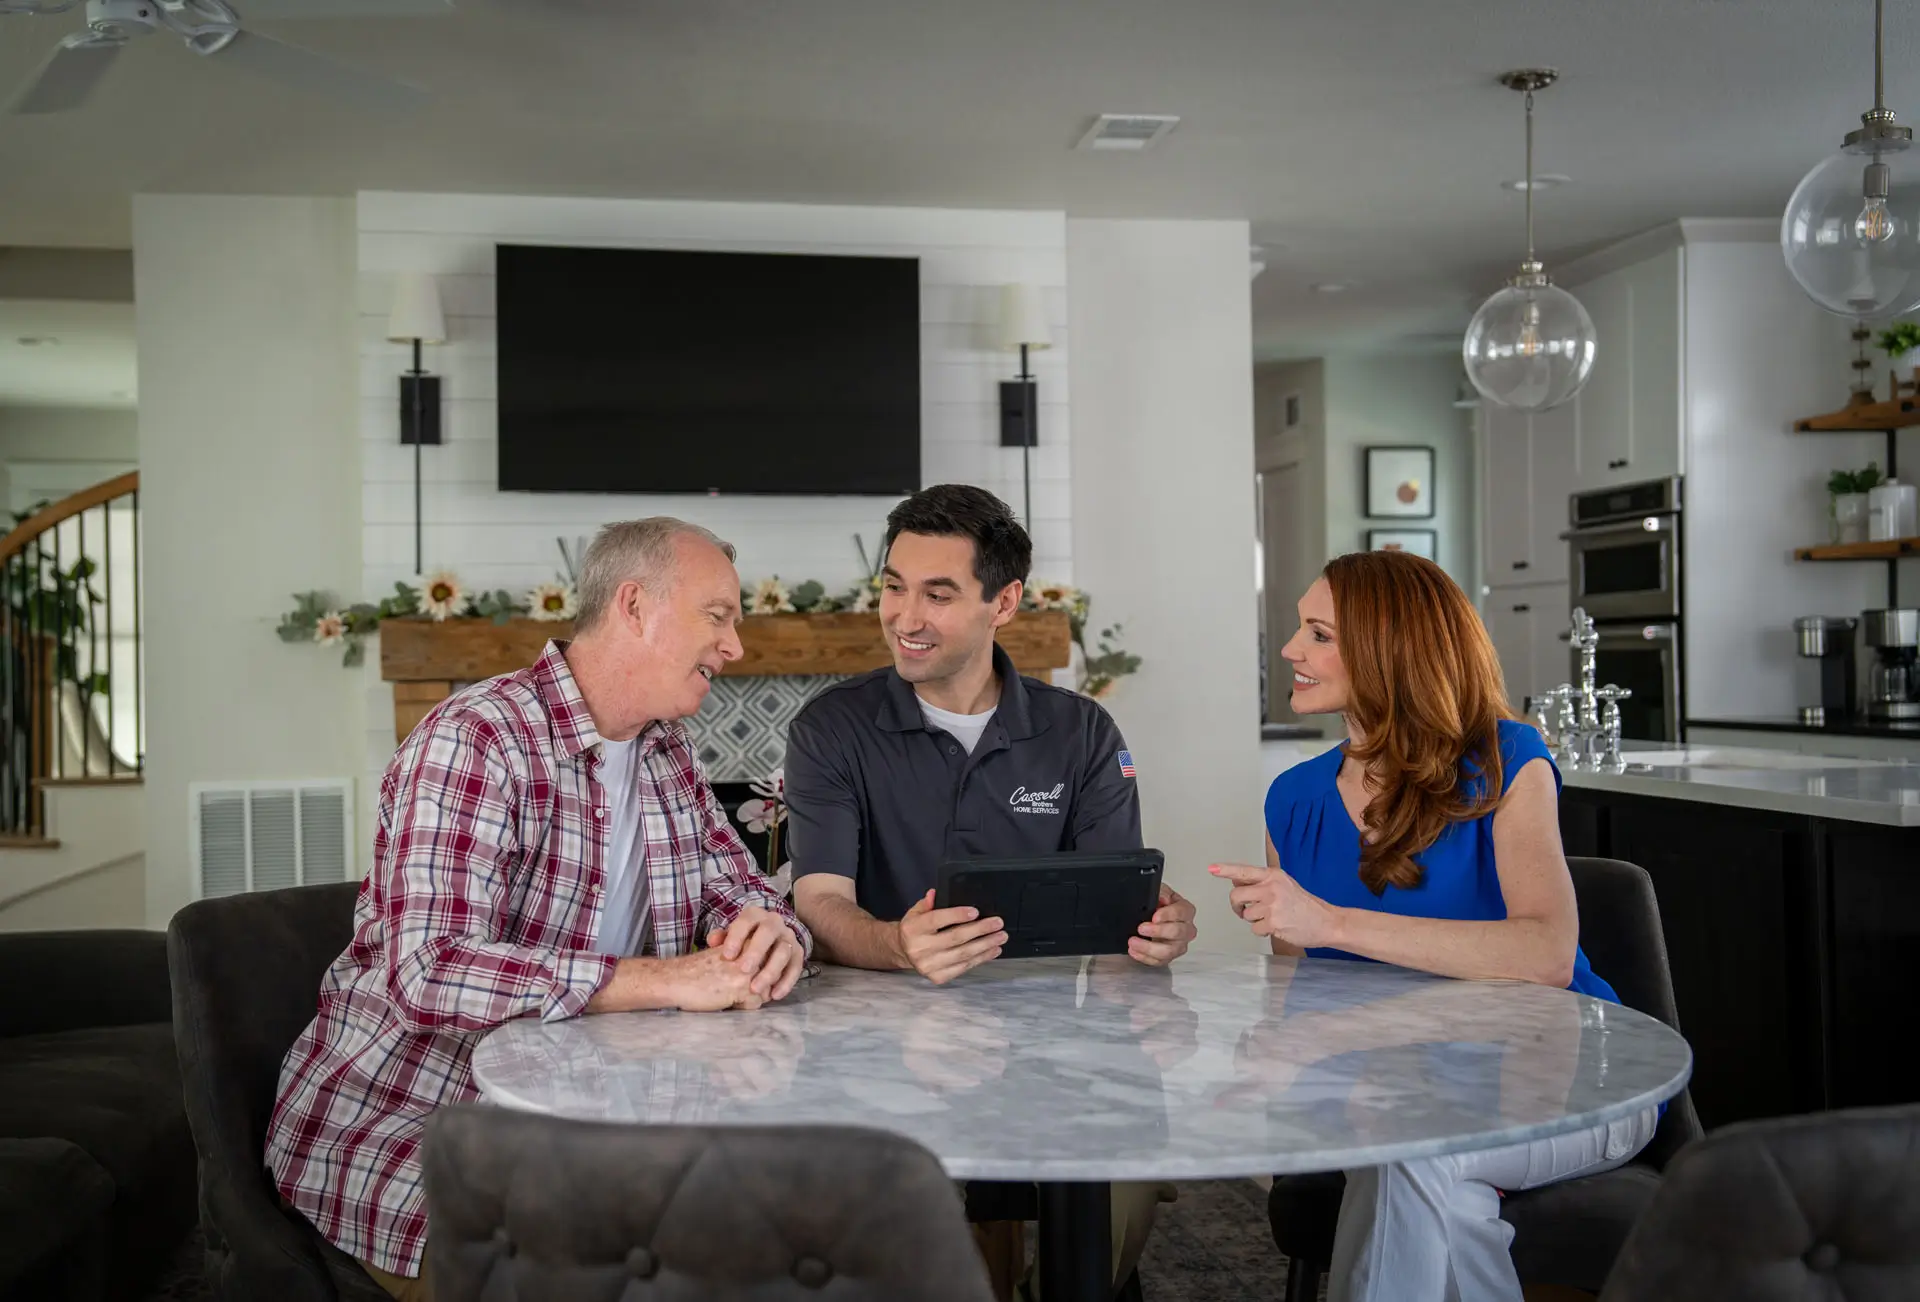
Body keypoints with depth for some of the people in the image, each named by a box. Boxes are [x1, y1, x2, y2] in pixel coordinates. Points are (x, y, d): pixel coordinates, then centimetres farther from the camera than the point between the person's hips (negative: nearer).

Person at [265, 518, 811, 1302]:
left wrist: (773, 937, -16)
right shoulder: (475, 740, -20)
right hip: (395, 1121, -7)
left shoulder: (666, 752, 7)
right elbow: (429, 975, -30)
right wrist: (671, 979, -32)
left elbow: (744, 898, 9)